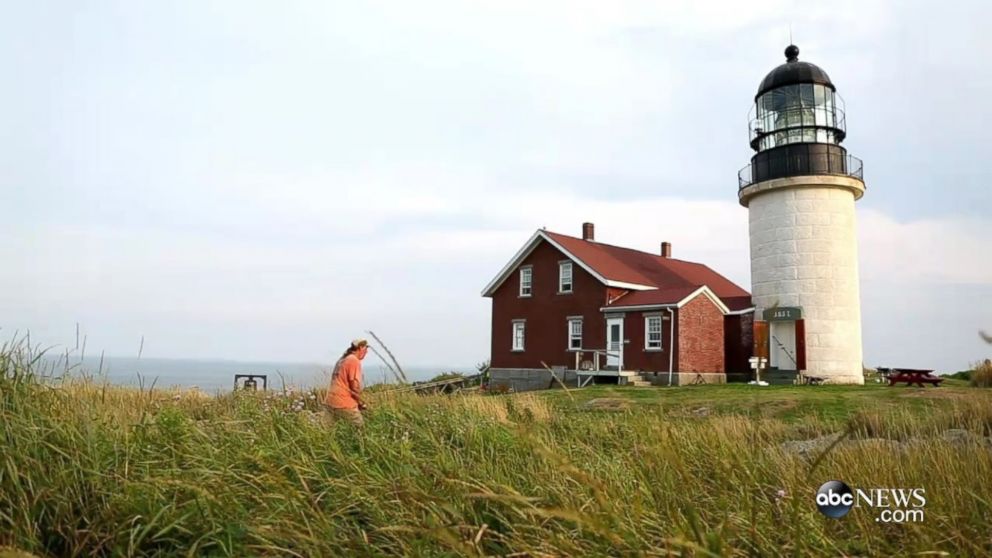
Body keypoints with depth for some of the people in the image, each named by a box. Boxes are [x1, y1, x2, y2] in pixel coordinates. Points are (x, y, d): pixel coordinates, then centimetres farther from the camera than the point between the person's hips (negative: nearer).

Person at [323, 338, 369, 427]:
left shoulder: (343, 359, 18)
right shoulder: (354, 361, -10)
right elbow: (355, 387, -13)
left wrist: (358, 401, 17)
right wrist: (361, 403, 1)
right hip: (344, 404, -9)